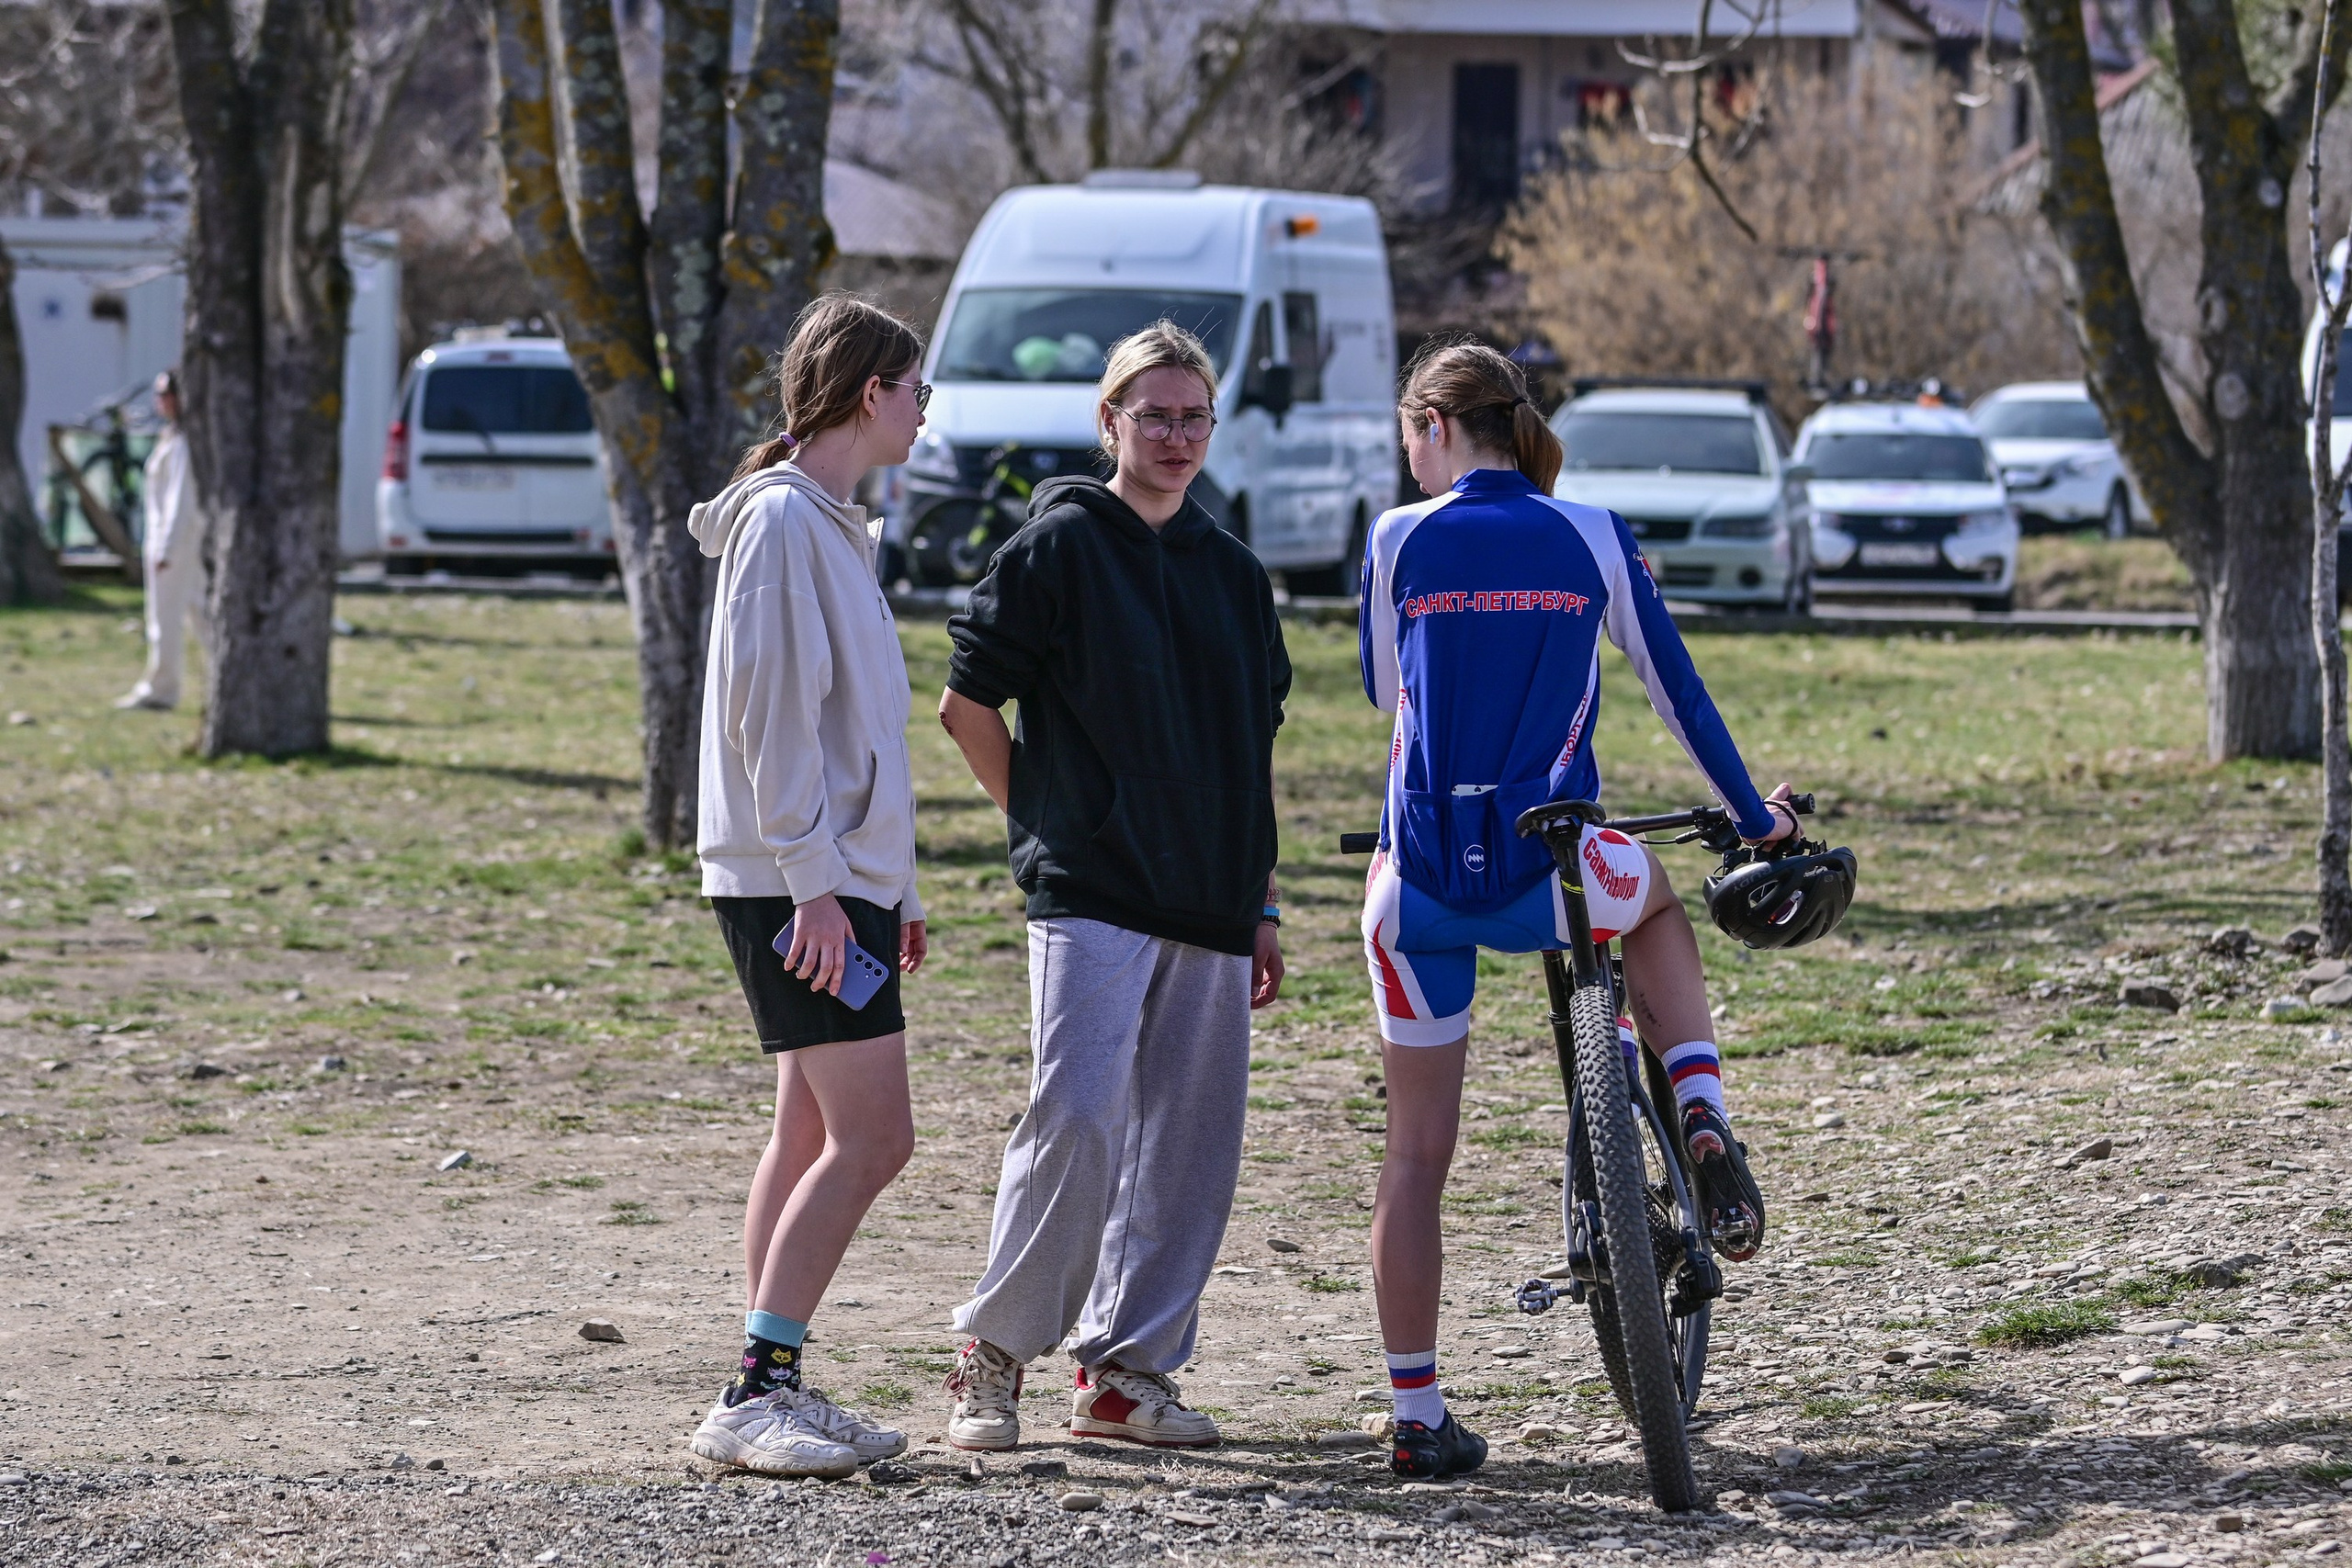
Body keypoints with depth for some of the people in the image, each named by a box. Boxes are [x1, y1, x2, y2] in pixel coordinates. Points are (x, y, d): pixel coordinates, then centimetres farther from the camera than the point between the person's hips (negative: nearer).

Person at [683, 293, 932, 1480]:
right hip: (800, 888, -10)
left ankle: (768, 1393, 12)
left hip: (841, 882, 10)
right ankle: (756, 1394, -12)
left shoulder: (830, 525, 18)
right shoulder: (781, 520, -12)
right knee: (869, 1138, -12)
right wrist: (814, 880, -21)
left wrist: (890, 889, 21)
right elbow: (769, 713, -18)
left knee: (813, 1136, 9)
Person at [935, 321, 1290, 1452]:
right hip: (1090, 894, -6)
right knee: (1077, 1118, -16)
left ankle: (1126, 1368, 11)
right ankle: (993, 1352, -3)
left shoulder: (1233, 572, 17)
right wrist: (1042, 823, 1)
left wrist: (1260, 909, 17)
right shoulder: (1060, 544, 0)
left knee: (1190, 1142, 3)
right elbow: (967, 703, 0)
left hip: (1208, 906, 6)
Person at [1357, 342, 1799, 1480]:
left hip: (1425, 876, 0)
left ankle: (1417, 1417, 10)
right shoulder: (1593, 539, 3)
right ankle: (1703, 1125, 14)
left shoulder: (1400, 541, 2)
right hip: (1551, 877, 0)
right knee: (1656, 911, 36)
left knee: (1416, 1150, 11)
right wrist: (1755, 816, 24)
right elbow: (1677, 691, 10)